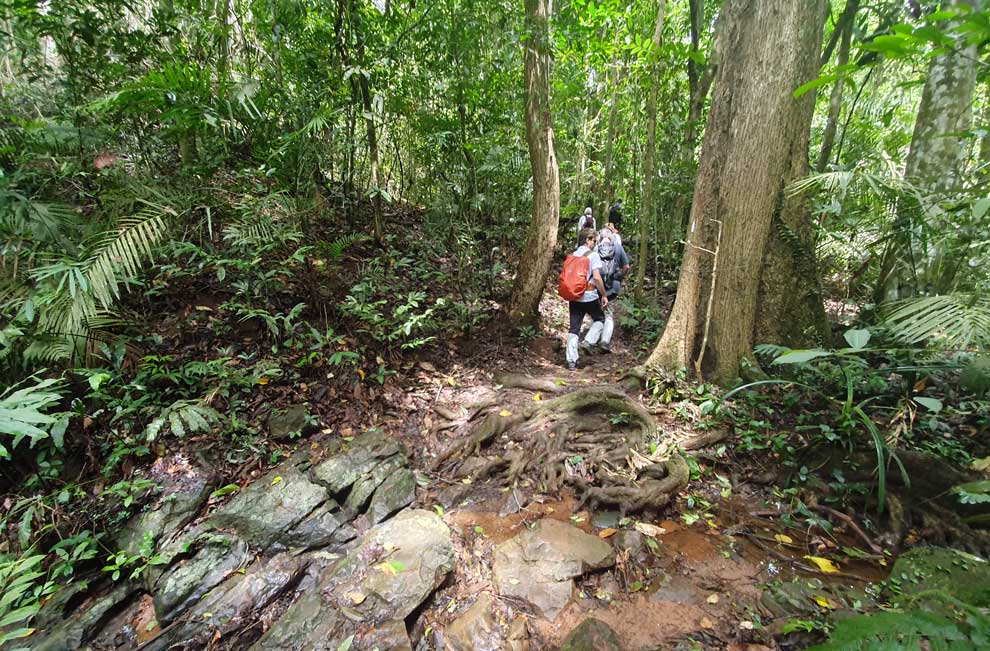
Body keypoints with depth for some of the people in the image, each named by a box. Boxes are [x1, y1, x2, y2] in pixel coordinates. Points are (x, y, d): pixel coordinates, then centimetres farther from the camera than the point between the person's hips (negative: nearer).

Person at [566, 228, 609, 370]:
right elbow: (596, 277, -16)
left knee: (574, 328, 7)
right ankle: (588, 342, 3)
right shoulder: (593, 255, -8)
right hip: (590, 296, -5)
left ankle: (571, 360, 5)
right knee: (599, 319, 21)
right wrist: (604, 295, -7)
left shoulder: (572, 255, 10)